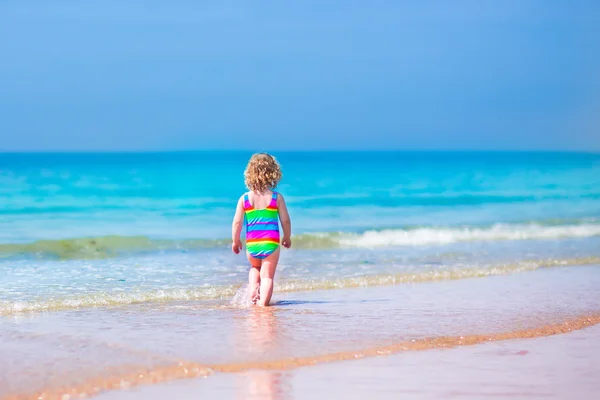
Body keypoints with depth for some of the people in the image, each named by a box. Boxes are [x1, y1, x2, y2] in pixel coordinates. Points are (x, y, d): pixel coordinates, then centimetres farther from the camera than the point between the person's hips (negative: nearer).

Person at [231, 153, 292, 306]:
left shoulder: (244, 198, -3)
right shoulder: (277, 198, -6)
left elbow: (237, 222, -3)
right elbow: (285, 221, -2)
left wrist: (235, 241, 11)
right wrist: (287, 238, 16)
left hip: (251, 244, 2)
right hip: (271, 243, -2)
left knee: (255, 267, 30)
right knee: (267, 275, 5)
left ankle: (253, 289, 9)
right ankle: (263, 303, -6)